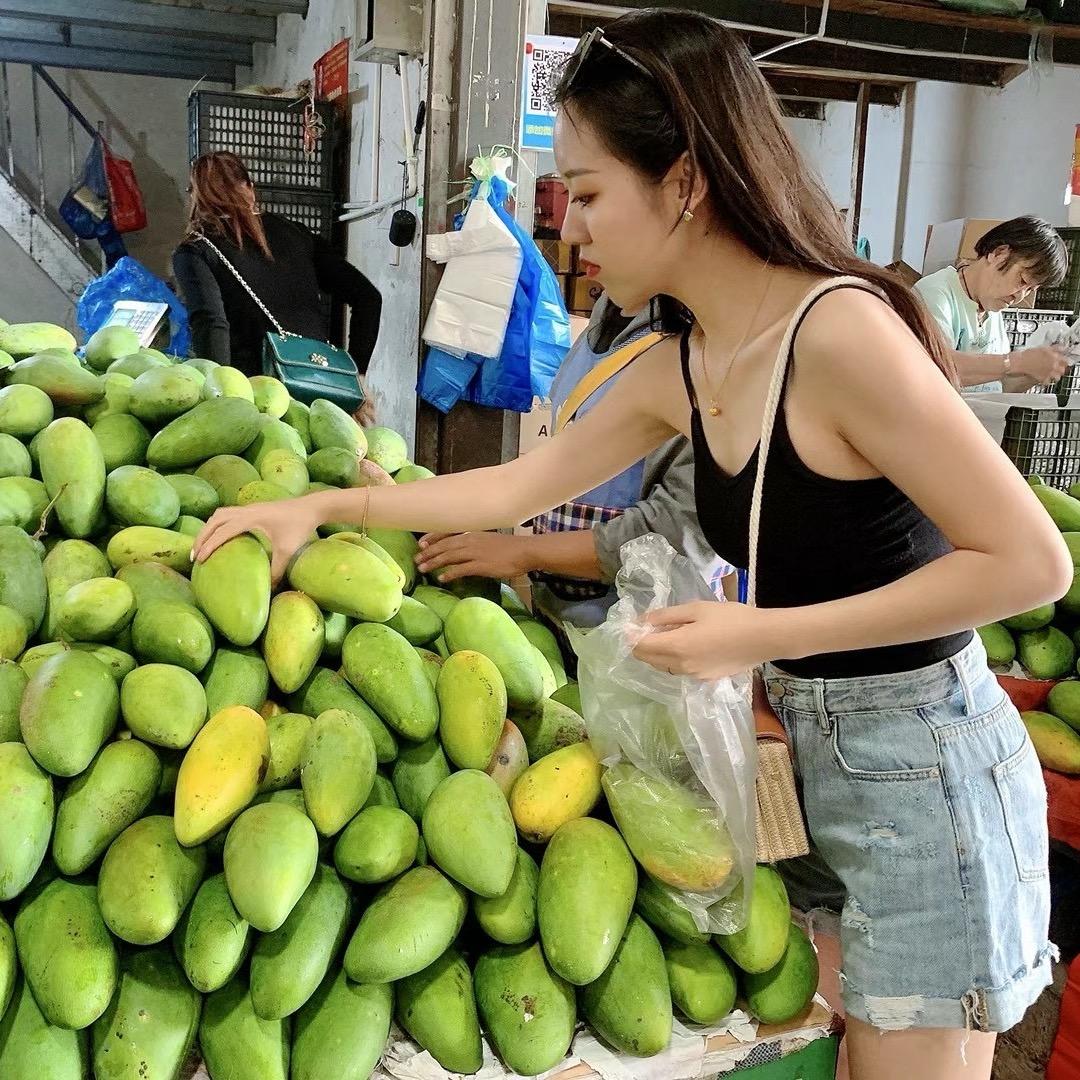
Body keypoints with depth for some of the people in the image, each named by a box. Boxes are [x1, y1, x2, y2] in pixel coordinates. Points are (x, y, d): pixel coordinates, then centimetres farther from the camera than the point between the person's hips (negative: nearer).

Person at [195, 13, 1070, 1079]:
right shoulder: (677, 370, 1)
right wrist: (323, 506, 9)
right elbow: (518, 484, 10)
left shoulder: (841, 332, -23)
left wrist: (766, 634, -24)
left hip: (921, 762, -7)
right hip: (816, 748, 7)